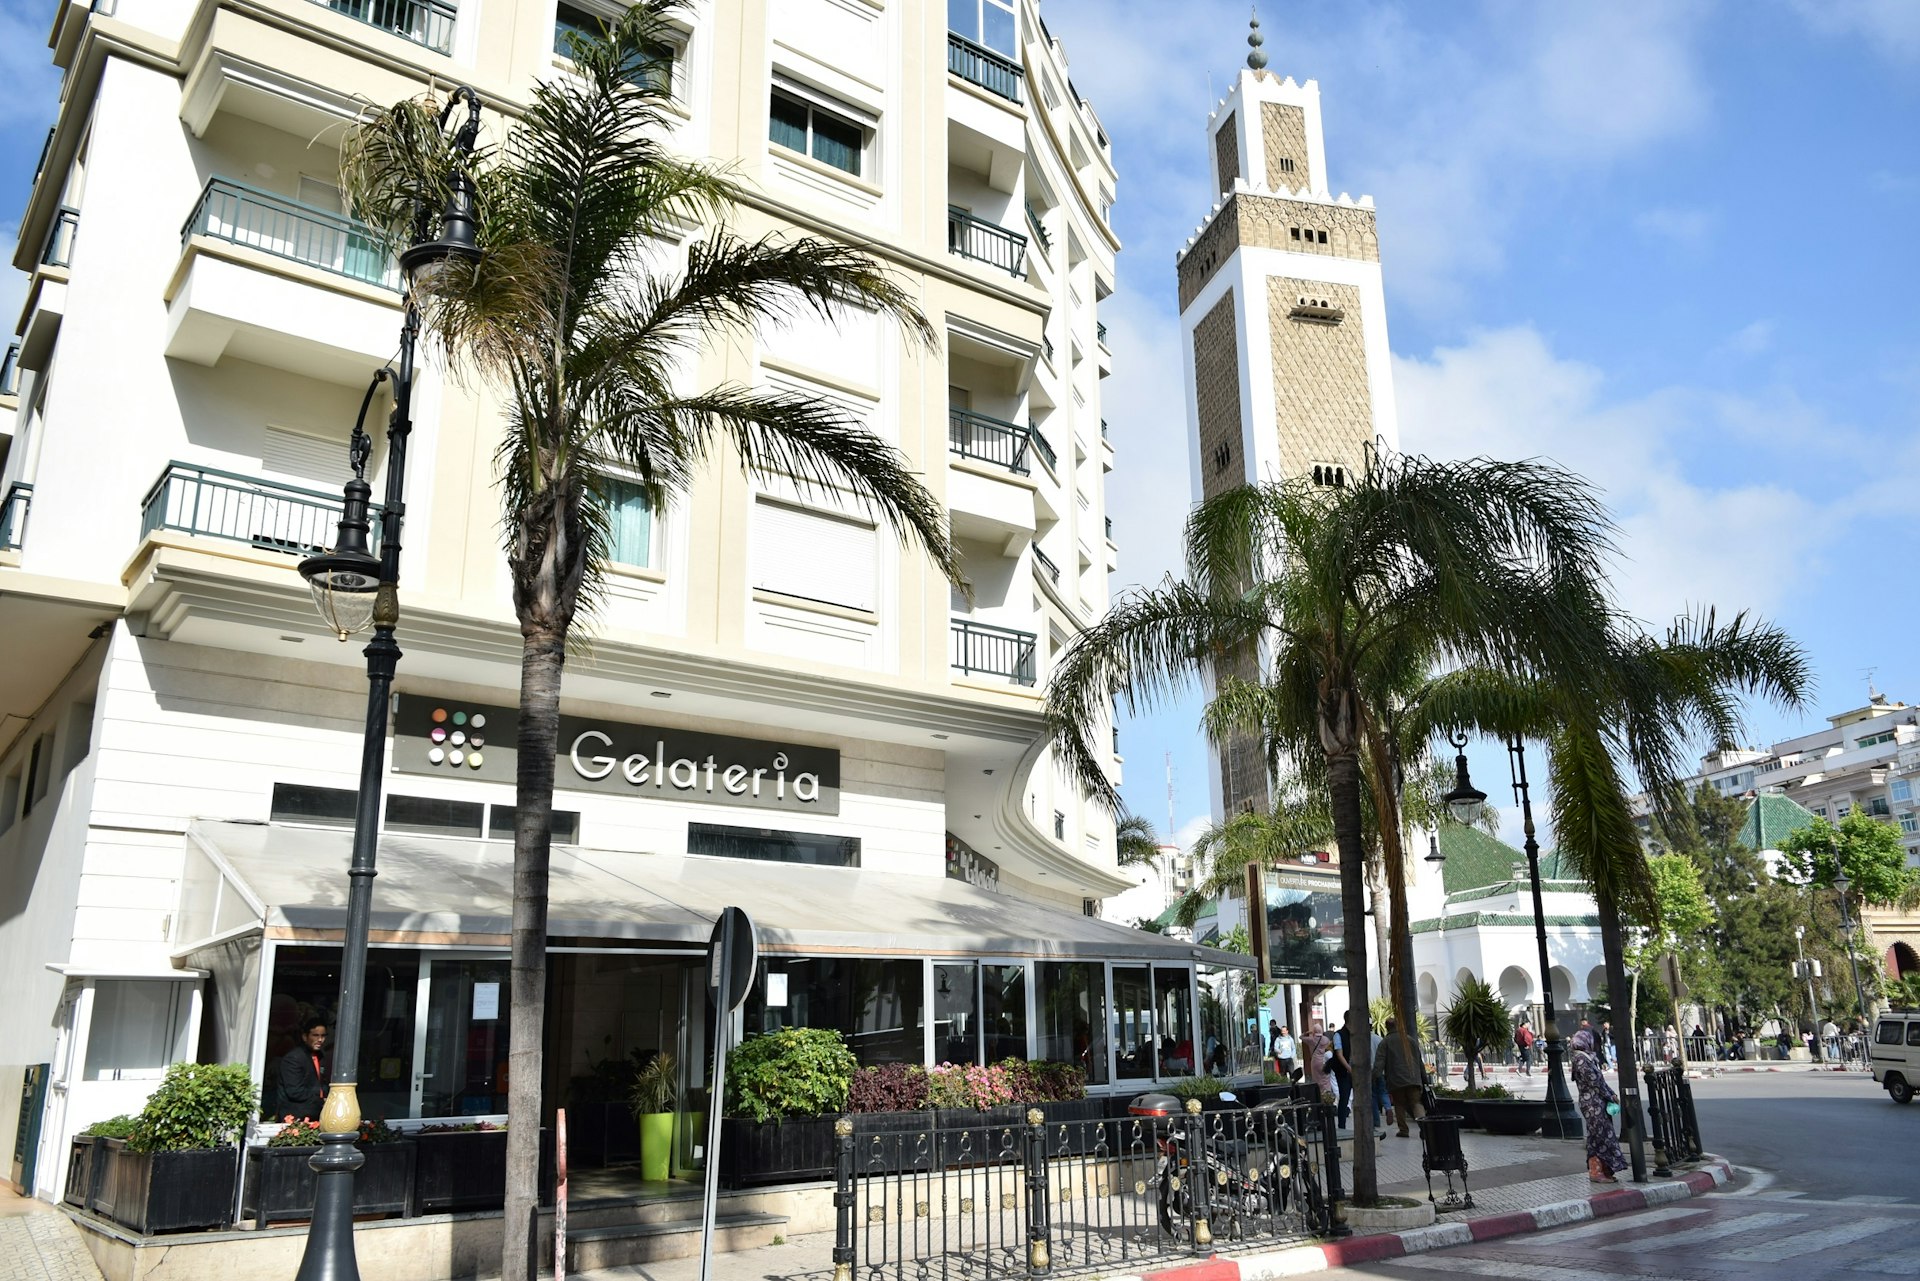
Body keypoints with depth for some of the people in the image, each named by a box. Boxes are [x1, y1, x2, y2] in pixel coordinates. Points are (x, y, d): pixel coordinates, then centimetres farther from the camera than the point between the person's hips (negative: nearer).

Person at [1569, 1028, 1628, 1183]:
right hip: (1592, 1103, -9)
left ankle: (1605, 1171, 17)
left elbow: (1600, 1079, 17)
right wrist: (1610, 1095, -7)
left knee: (1604, 1135, 11)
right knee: (1599, 1136, -6)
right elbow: (1593, 1081, -16)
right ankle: (1596, 1172, 0)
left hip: (1599, 1102, 9)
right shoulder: (1581, 1059, -14)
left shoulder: (1589, 1057, 16)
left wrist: (1611, 1094, 5)